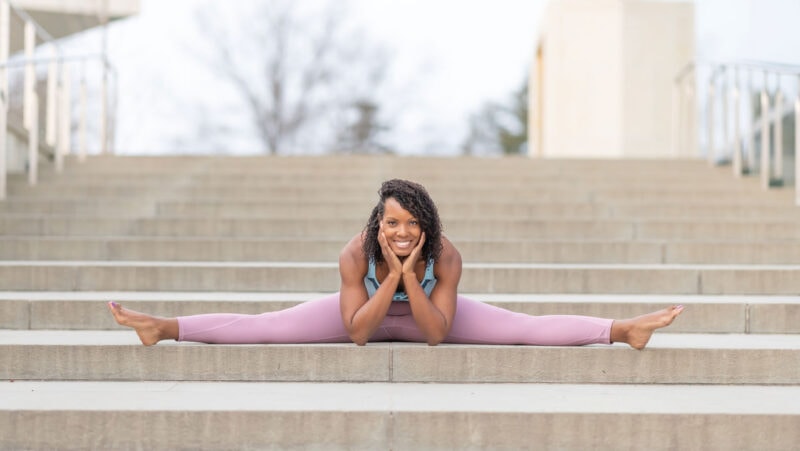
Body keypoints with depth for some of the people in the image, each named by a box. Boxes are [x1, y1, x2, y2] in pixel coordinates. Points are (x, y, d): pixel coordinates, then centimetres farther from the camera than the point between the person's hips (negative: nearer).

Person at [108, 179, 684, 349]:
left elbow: (436, 333, -31)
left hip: (427, 315, 0)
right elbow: (356, 331, -32)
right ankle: (164, 328, -4)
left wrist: (412, 280, -43)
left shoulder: (446, 256, -35)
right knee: (266, 327, -11)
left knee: (525, 328, -13)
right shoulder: (356, 254, -35)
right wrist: (392, 280, -42)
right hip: (366, 311, 0)